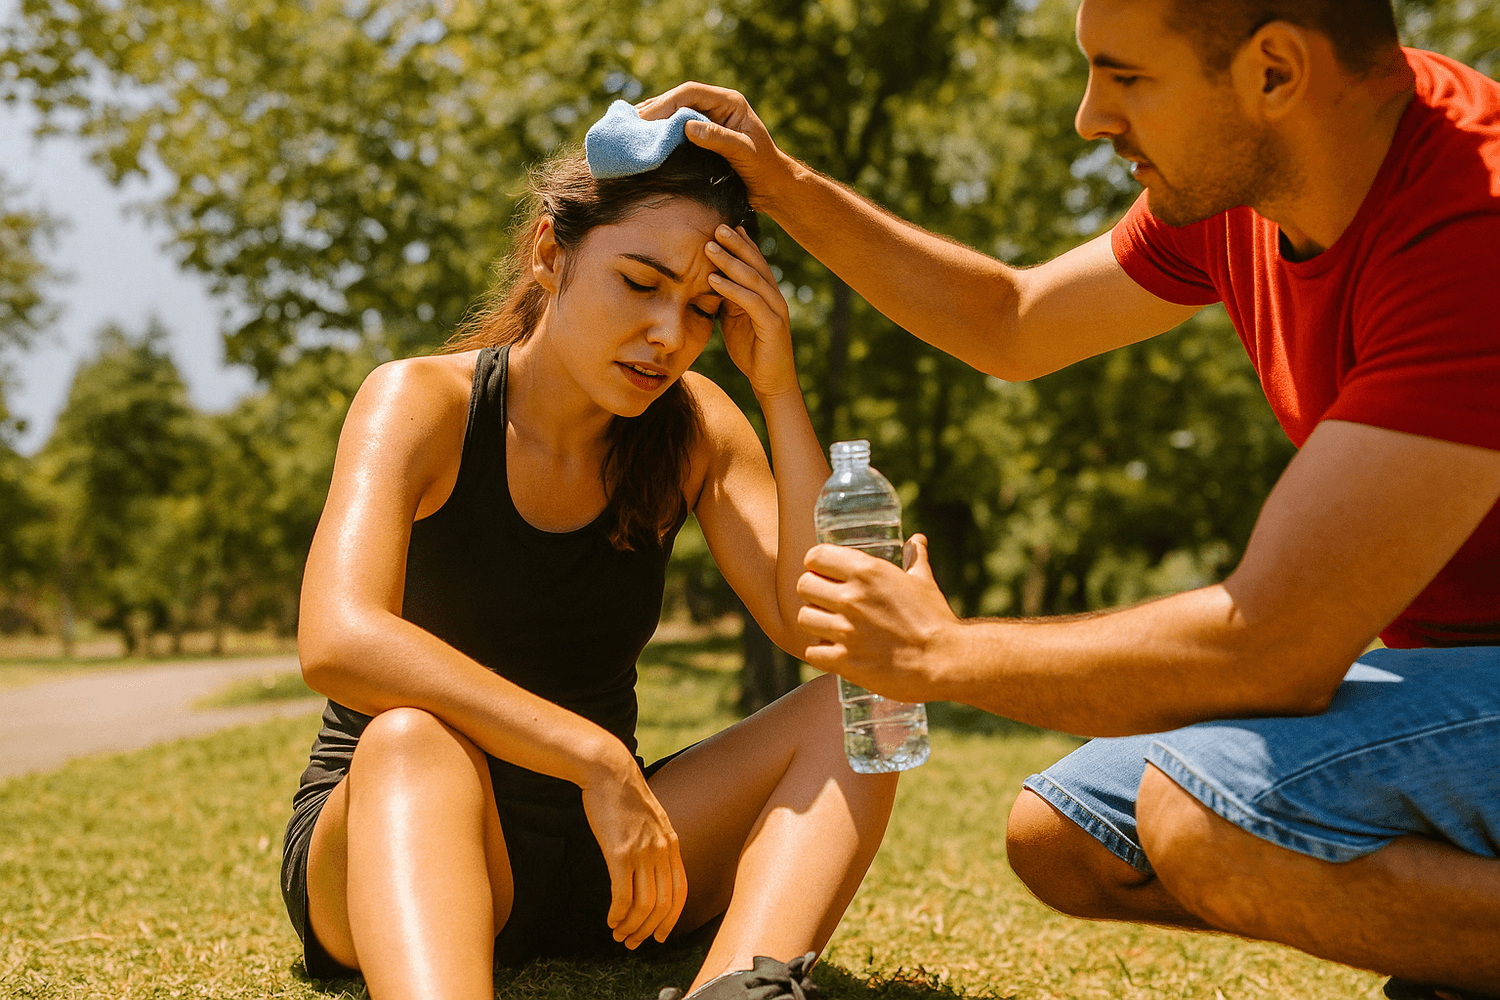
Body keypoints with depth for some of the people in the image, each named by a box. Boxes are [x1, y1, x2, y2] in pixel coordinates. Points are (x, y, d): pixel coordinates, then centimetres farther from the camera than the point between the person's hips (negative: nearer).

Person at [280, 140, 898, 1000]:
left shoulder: (694, 429, 0)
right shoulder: (422, 403, -13)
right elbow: (338, 641, -31)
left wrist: (781, 391, -18)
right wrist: (597, 758, -36)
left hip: (594, 857, 4)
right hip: (378, 849, -4)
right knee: (414, 740, -37)